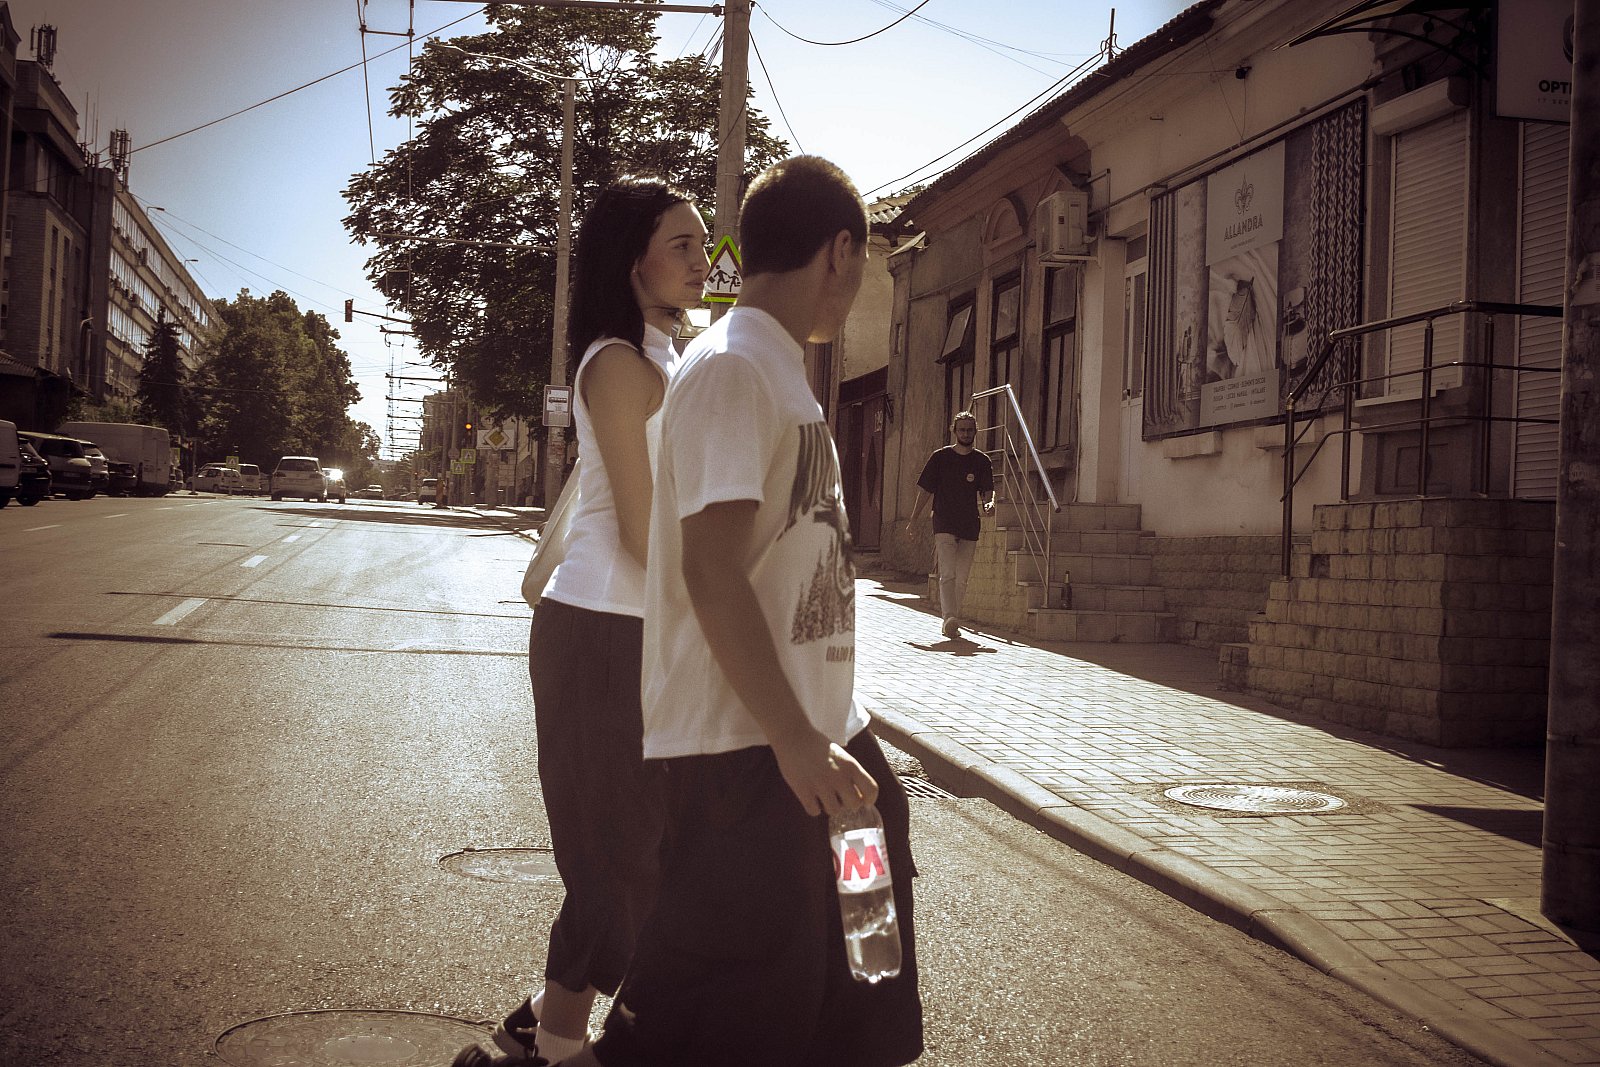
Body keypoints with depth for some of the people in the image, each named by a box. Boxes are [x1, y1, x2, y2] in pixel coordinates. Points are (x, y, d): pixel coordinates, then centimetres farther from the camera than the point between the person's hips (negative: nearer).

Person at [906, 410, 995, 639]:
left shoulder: (982, 461, 7)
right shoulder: (940, 457, 3)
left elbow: (987, 491, 3)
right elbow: (925, 490, 7)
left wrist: (989, 504, -21)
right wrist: (914, 520, 7)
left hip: (969, 528, 3)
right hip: (944, 525, -3)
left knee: (961, 580, 6)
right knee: (948, 574, -17)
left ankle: (952, 623, 15)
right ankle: (949, 618, -27)